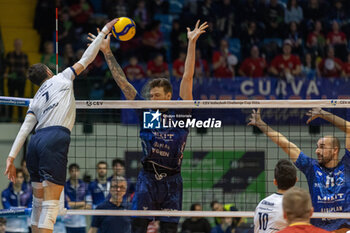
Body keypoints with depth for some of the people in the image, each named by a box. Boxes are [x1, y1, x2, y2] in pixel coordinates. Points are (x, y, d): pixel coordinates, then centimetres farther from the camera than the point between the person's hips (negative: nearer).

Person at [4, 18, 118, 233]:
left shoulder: (36, 99, 23)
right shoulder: (61, 79, 14)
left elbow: (25, 128, 12)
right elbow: (86, 59, 16)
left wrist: (11, 158, 8)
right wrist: (105, 31, 25)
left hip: (37, 141, 6)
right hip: (56, 138, -6)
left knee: (39, 201, 14)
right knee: (51, 202, -12)